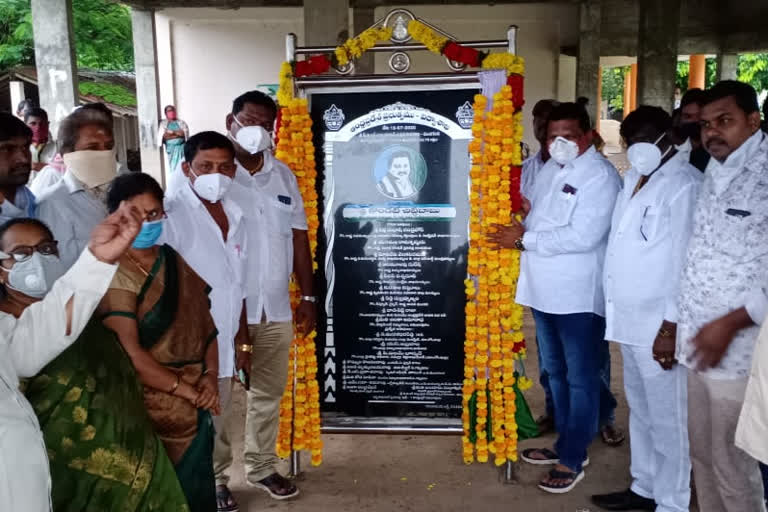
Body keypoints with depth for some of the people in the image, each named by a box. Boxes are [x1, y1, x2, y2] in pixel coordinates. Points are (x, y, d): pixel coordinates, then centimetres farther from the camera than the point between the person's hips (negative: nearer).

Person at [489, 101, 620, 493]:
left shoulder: (599, 175, -14)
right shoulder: (550, 170, 11)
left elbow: (582, 237, -23)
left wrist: (524, 239, -17)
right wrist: (521, 233, -3)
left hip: (578, 295, -8)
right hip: (544, 291, 8)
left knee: (580, 379, 5)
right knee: (556, 374, 19)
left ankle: (572, 460, 16)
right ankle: (565, 443, 35)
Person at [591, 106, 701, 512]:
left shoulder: (684, 184, -12)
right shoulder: (633, 179, 14)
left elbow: (686, 261, -17)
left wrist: (671, 327, -18)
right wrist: (614, 309, 14)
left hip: (658, 324, -8)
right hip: (629, 319, 9)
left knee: (666, 418, 3)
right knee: (640, 411, 19)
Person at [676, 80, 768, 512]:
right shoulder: (711, 179, 12)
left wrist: (731, 323, -16)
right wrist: (674, 323, 15)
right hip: (697, 346, 7)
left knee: (732, 467, 4)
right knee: (703, 455, 17)